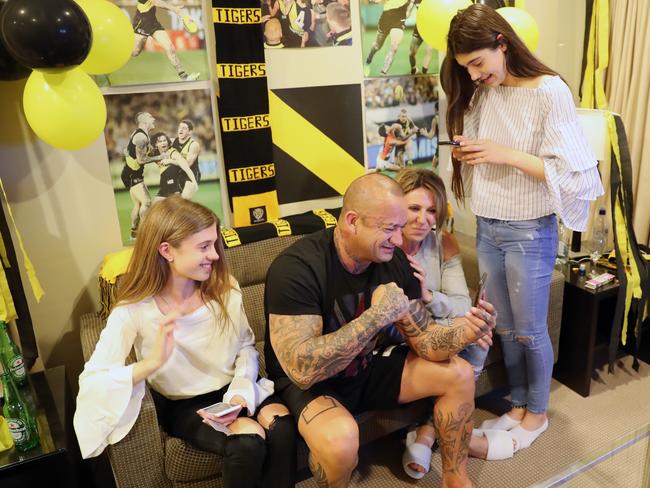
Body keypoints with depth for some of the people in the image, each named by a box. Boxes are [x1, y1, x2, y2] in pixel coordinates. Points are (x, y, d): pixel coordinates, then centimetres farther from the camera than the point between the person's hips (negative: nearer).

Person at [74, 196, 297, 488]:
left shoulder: (225, 288, -8)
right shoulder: (134, 311, -17)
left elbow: (246, 346, 2)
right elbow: (90, 382, -22)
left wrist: (240, 394, -16)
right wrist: (153, 362, -38)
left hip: (232, 390, 3)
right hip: (183, 405, -3)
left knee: (282, 426, -27)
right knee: (249, 442, -28)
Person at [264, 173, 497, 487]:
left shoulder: (394, 261, -10)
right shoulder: (296, 268, -30)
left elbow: (423, 338, -6)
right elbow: (303, 369, -37)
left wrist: (465, 332, -27)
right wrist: (377, 315, -38)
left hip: (366, 369, 6)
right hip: (307, 383, -6)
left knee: (459, 374, -2)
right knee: (340, 438, -36)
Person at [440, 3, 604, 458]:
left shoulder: (550, 92, -14)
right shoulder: (478, 93, 4)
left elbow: (571, 173, -16)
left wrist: (506, 154, -22)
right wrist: (465, 153, -6)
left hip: (529, 232, -5)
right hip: (487, 228, 6)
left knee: (531, 331, 10)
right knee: (505, 329, 17)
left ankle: (538, 414, 34)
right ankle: (518, 405, 37)